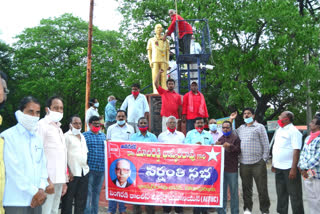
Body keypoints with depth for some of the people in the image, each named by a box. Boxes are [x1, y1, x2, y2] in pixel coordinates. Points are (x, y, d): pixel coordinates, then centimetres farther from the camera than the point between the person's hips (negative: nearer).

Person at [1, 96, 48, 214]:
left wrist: (41, 189, -5)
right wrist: (34, 191, -11)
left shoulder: (38, 139, 13)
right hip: (16, 201, -5)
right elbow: (13, 170, -12)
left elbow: (43, 165, 10)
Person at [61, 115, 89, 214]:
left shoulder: (82, 136, 17)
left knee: (81, 199, 11)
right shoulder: (66, 136, -3)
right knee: (68, 199, 0)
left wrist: (86, 166, 10)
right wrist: (68, 171, -15)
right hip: (72, 173, -6)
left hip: (84, 172, 6)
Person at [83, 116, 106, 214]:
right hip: (89, 168, -5)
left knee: (97, 192, 13)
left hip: (101, 169, 5)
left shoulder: (103, 136, 15)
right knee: (88, 192, -3)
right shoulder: (85, 135, 0)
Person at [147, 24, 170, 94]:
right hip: (155, 61, -1)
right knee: (155, 76, -8)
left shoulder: (165, 41, 20)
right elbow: (149, 52, 11)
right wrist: (150, 61, -1)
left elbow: (167, 52, 15)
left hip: (163, 61, 1)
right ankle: (156, 90, -9)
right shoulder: (151, 40, 17)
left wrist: (167, 62, 3)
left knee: (163, 75, -5)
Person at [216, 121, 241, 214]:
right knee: (222, 191, 11)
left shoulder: (235, 138, 0)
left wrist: (230, 146, -22)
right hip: (221, 168, 5)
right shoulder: (220, 139, 15)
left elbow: (238, 150, -10)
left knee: (233, 191, 3)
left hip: (232, 169, -5)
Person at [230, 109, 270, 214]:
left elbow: (265, 144, 0)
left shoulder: (259, 127, 3)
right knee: (246, 188, 12)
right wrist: (231, 120, 14)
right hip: (244, 164, 4)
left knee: (262, 188, 1)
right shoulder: (240, 128, 15)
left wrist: (264, 160, -6)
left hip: (258, 163, -4)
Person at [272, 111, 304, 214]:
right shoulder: (279, 130, 13)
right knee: (281, 193, 17)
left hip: (289, 168, -8)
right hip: (279, 168, 8)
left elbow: (296, 150, -18)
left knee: (294, 194, 2)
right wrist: (273, 164, 16)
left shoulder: (293, 131, -12)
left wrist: (294, 168, -23)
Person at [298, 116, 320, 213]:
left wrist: (306, 168, -16)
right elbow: (303, 153, 11)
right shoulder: (308, 138, 10)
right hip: (306, 174, 7)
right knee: (310, 198, 17)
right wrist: (301, 167, -2)